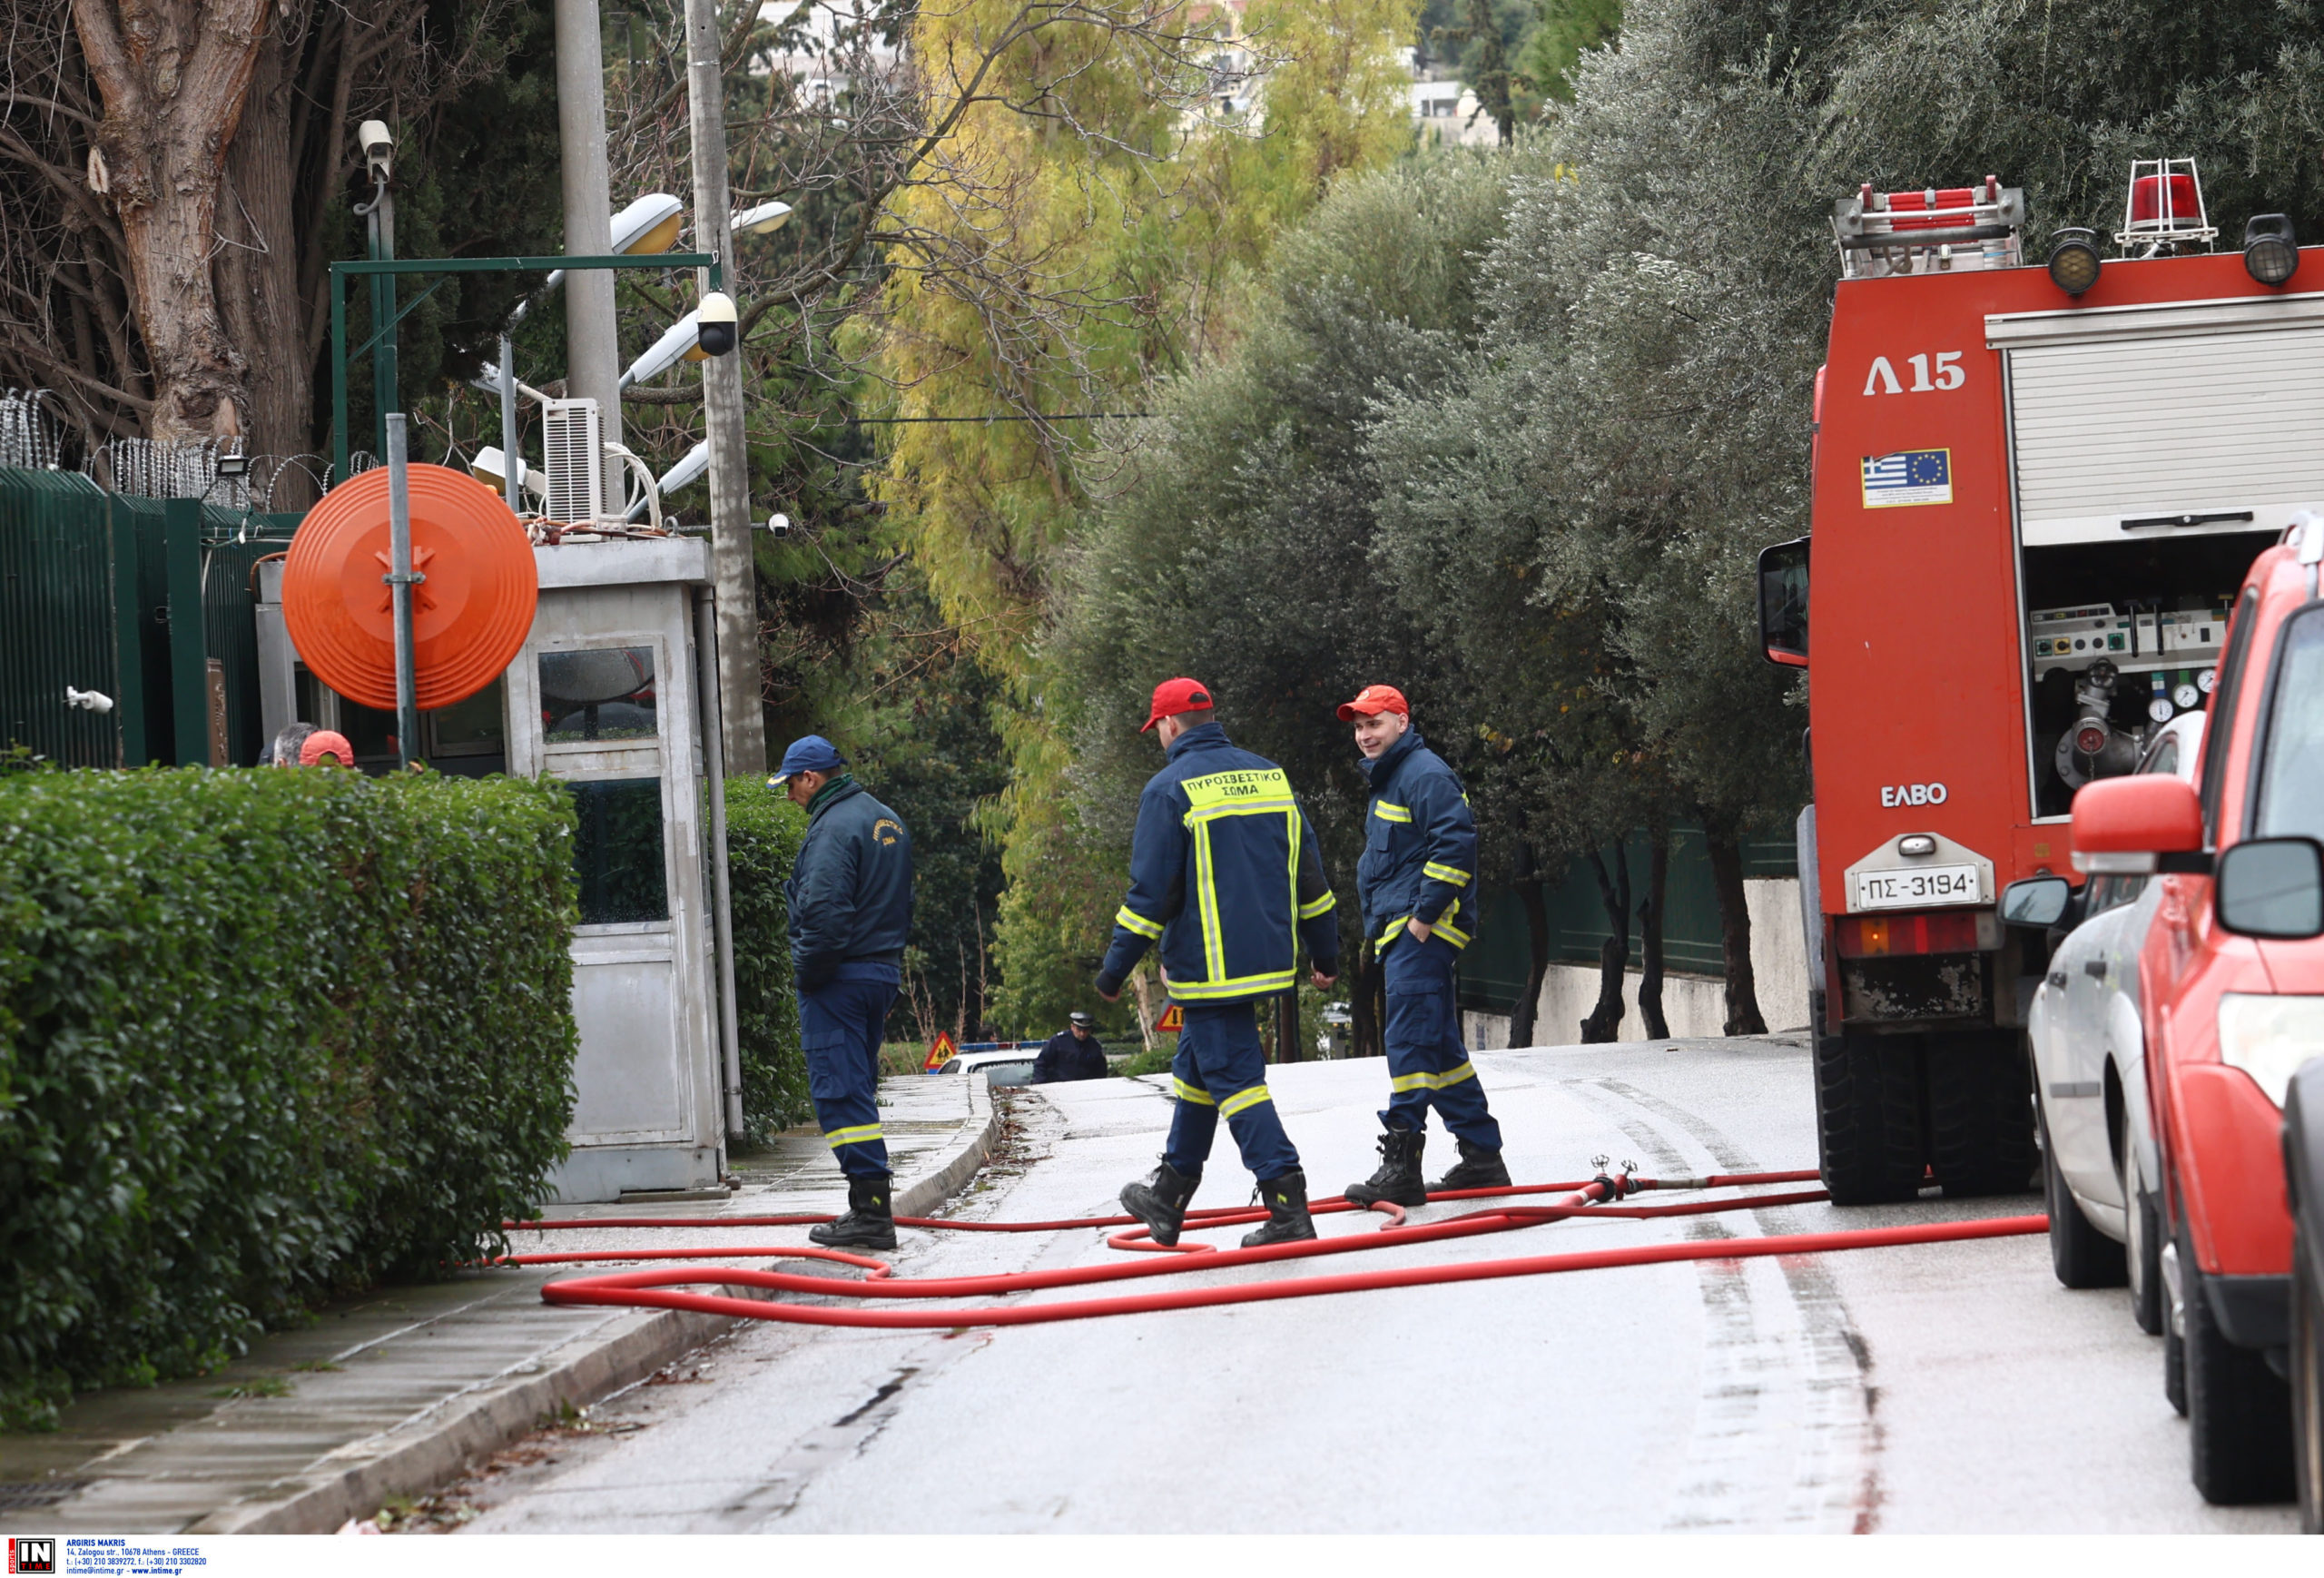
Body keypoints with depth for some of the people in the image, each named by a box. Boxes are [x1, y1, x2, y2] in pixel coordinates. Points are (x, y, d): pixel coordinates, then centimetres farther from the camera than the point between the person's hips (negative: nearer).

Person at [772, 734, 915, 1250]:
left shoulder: (834, 826, -15)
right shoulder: (889, 821, 16)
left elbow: (825, 912, -23)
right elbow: (904, 903, 23)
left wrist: (807, 973, -13)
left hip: (839, 976, -9)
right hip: (883, 971, 9)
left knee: (840, 1092, -9)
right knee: (858, 1087, 15)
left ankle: (872, 1208, -15)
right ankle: (870, 1208, 16)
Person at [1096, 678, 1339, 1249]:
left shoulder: (1169, 789, -10)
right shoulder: (1270, 775, 10)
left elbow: (1151, 891, -12)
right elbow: (1308, 872, 13)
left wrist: (1116, 967, -4)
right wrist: (1325, 952, 21)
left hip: (1210, 963, -7)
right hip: (1270, 958, 7)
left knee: (1234, 1075, -6)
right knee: (1195, 1065, 20)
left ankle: (1289, 1206, -15)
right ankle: (1169, 1196, 30)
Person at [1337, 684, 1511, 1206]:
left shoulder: (1424, 775, -11)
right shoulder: (1388, 779, 22)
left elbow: (1456, 844, -22)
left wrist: (1424, 916, -21)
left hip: (1421, 933, -11)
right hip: (1400, 934, 11)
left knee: (1410, 1042, -13)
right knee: (1441, 1047, 13)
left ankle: (1401, 1167, -16)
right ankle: (1482, 1159, 18)